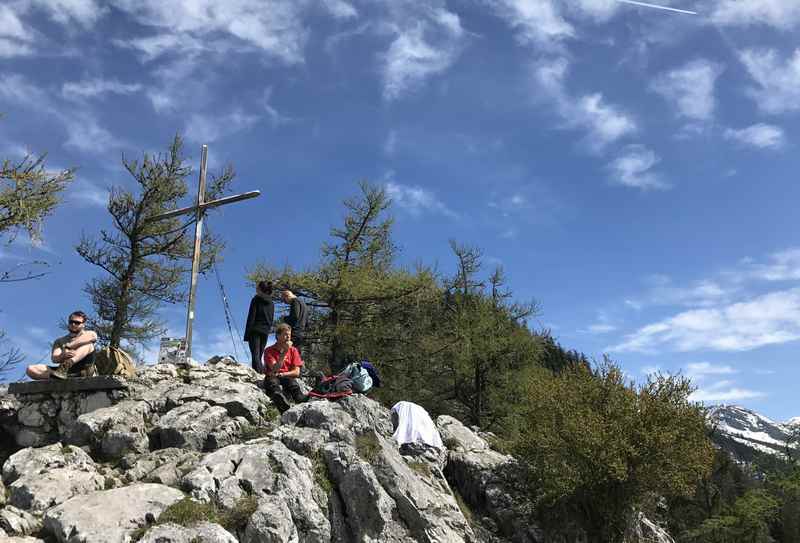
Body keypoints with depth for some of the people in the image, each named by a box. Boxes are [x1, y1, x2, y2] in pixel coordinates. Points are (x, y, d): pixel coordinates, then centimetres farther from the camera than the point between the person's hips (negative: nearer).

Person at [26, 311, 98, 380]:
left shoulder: (87, 334, 17)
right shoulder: (59, 341, 23)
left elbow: (92, 336, -11)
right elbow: (54, 359, 4)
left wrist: (68, 346, -13)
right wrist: (63, 356, -21)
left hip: (83, 370, -3)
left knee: (88, 343, -24)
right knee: (30, 369, -13)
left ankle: (65, 366, -40)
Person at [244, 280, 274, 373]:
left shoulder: (256, 299, -4)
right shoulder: (271, 303, 13)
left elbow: (251, 317, -8)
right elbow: (272, 319, 14)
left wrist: (247, 334, -7)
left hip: (255, 330, -5)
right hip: (265, 331, 6)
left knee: (255, 355, -9)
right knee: (259, 355, 12)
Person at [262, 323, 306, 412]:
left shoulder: (293, 350, 7)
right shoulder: (269, 351, 0)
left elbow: (296, 372, 1)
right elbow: (275, 369, -15)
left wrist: (280, 374, -11)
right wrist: (284, 352, -19)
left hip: (287, 378, 2)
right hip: (272, 378, -2)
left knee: (294, 384, -32)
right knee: (272, 383, -37)